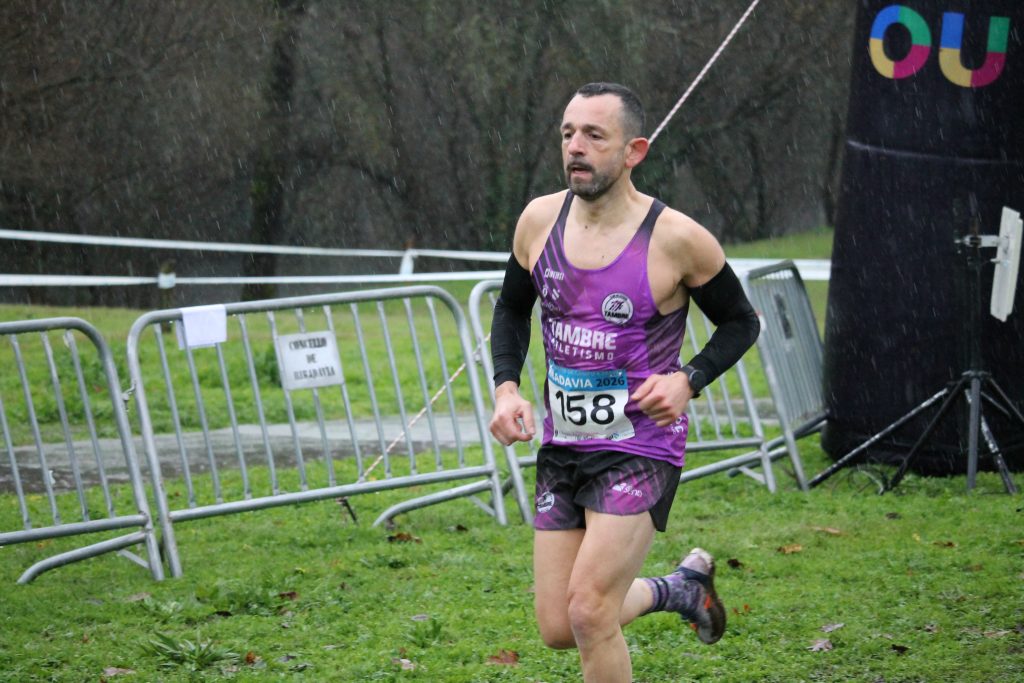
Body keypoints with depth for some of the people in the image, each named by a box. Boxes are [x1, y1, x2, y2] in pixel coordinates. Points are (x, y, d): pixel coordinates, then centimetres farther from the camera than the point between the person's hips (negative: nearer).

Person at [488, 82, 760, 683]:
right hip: (561, 447, 5)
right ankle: (680, 588, 33)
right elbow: (513, 308, 17)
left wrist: (689, 380, -16)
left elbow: (740, 323, 1)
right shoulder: (541, 220, -1)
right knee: (557, 629, 6)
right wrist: (506, 387, 0)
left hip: (642, 448, -5)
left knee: (588, 614, -17)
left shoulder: (677, 239, -13)